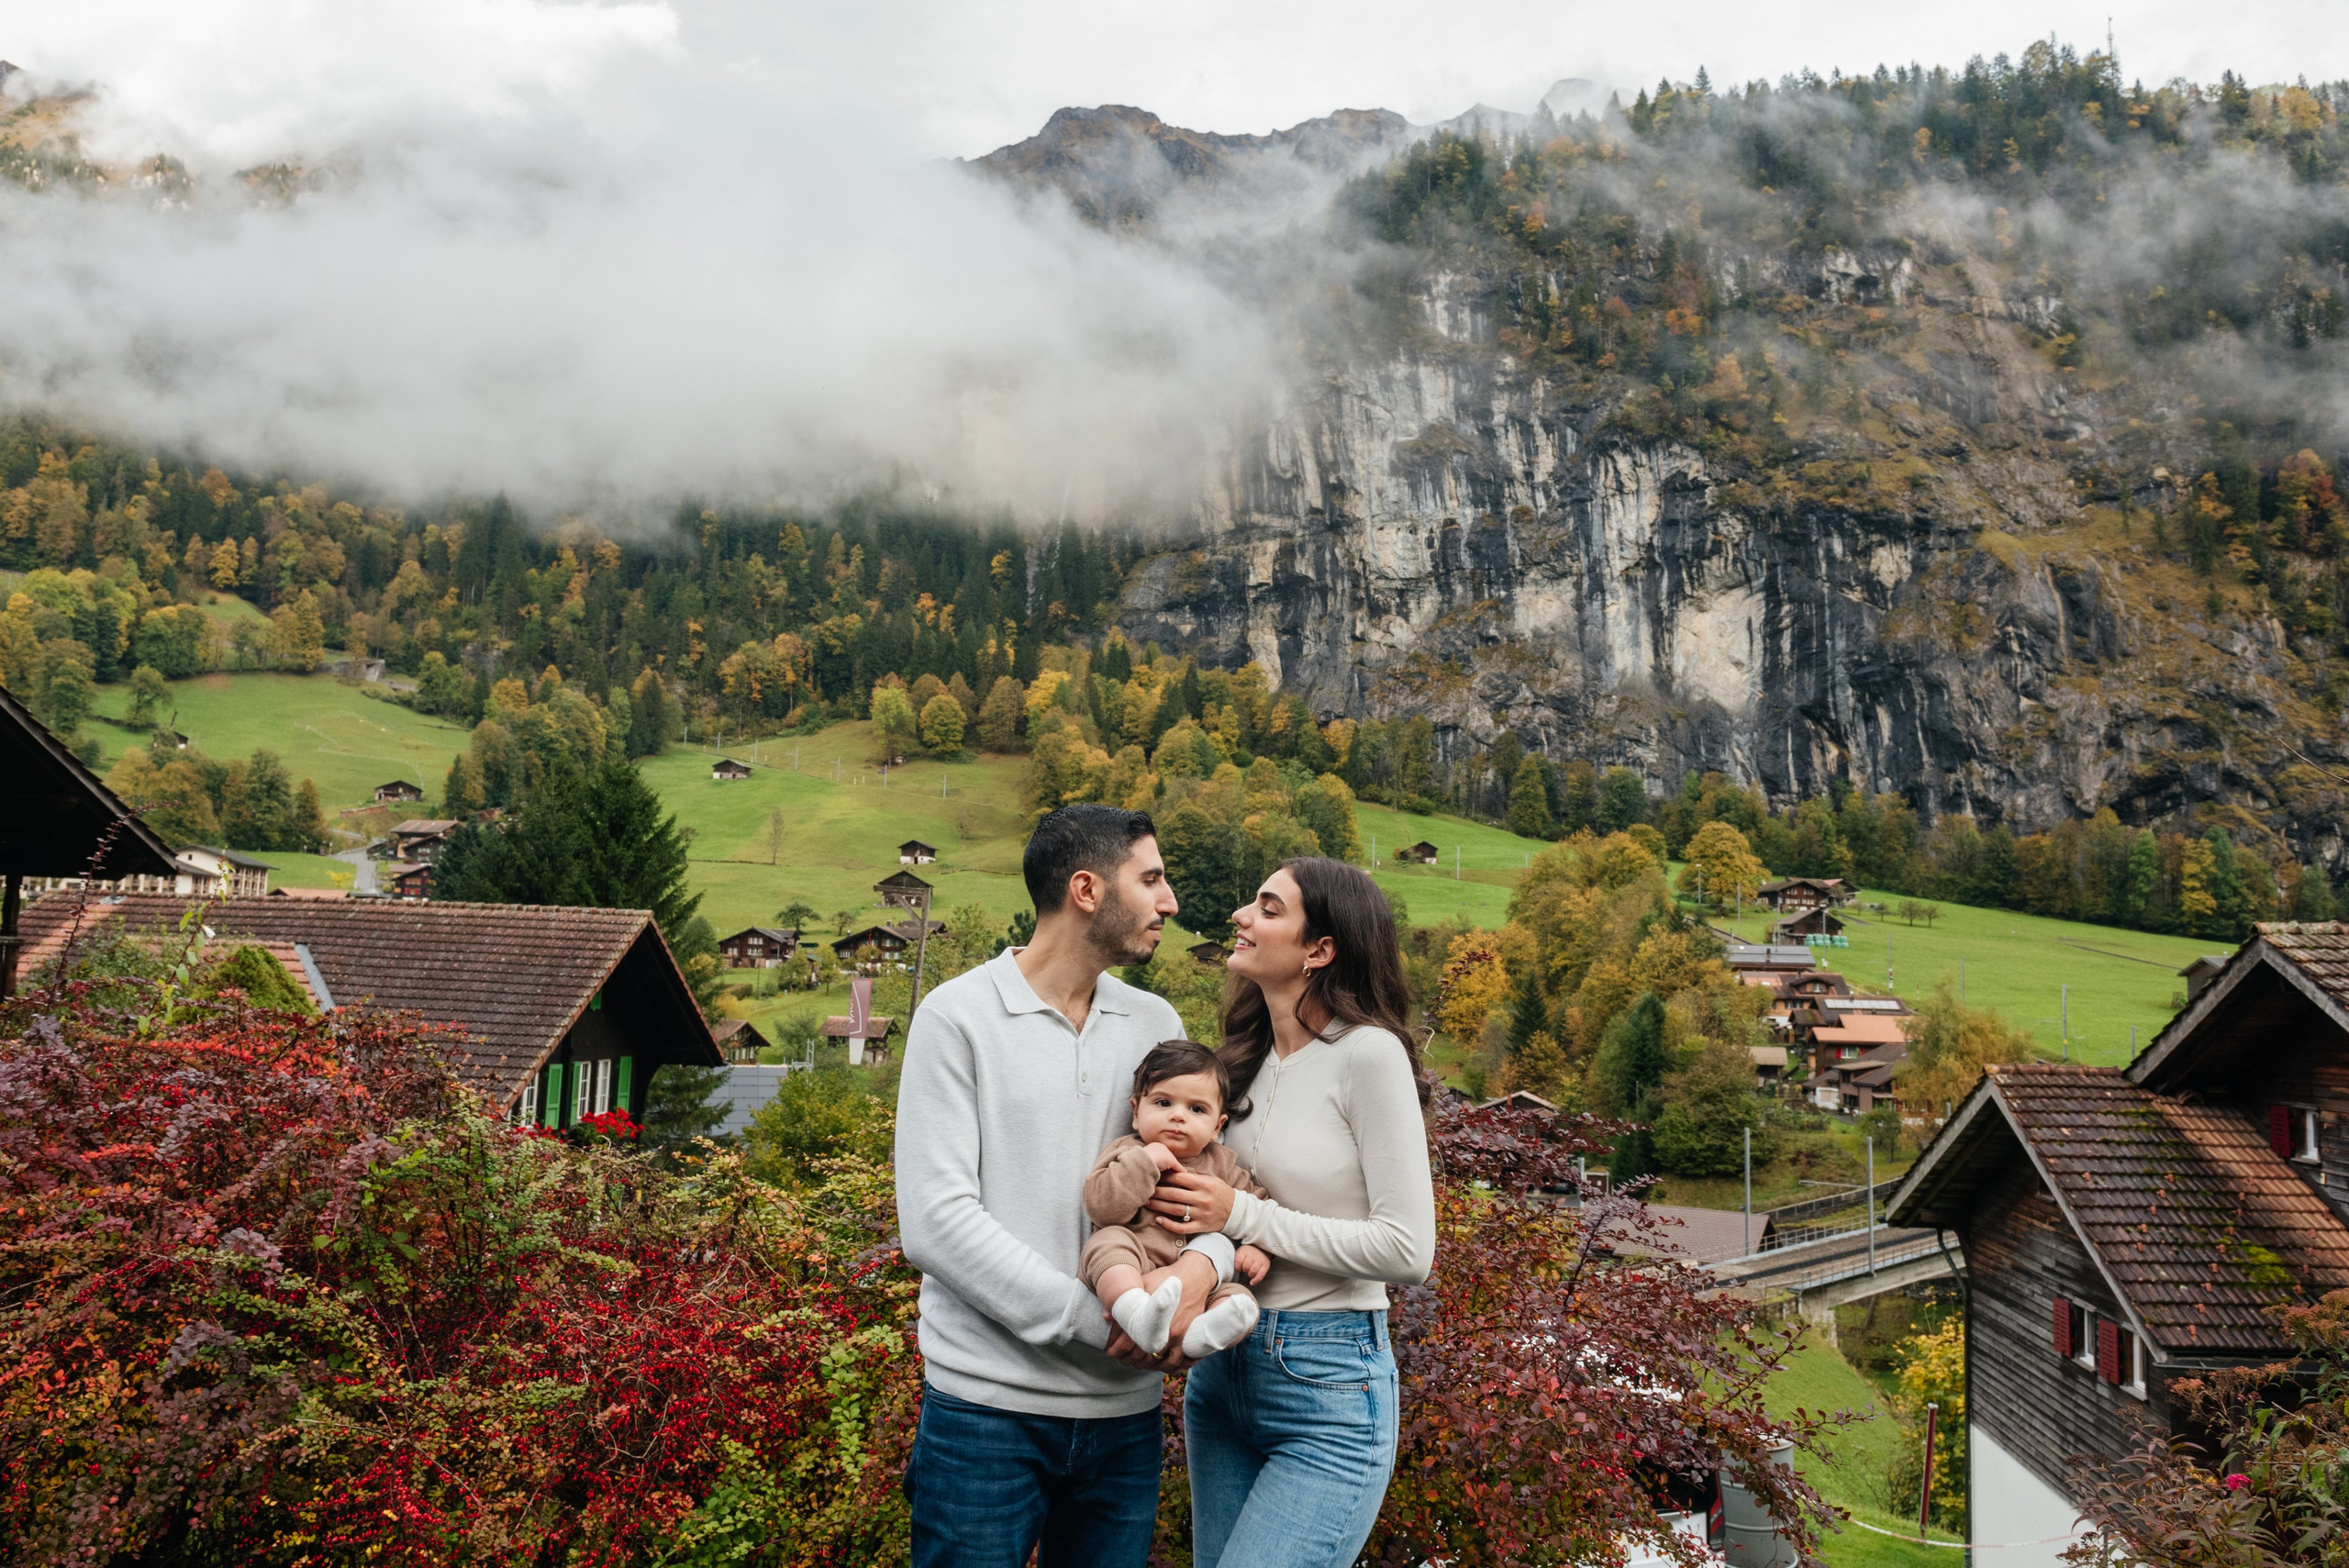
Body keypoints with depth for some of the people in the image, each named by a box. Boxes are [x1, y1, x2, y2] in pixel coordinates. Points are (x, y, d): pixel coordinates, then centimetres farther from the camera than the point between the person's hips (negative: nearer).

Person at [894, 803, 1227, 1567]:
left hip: (1123, 1411, 5)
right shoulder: (958, 1016, -6)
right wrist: (1097, 1320, -17)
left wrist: (1204, 1261, -17)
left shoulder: (1156, 1024, 9)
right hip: (987, 1406, -4)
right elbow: (936, 1223, -13)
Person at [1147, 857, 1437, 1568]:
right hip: (1221, 1372, 8)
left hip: (1329, 1384, -7)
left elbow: (1407, 1250, -17)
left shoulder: (1367, 1054, -15)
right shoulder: (1248, 1056, 8)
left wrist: (1242, 1216, -17)